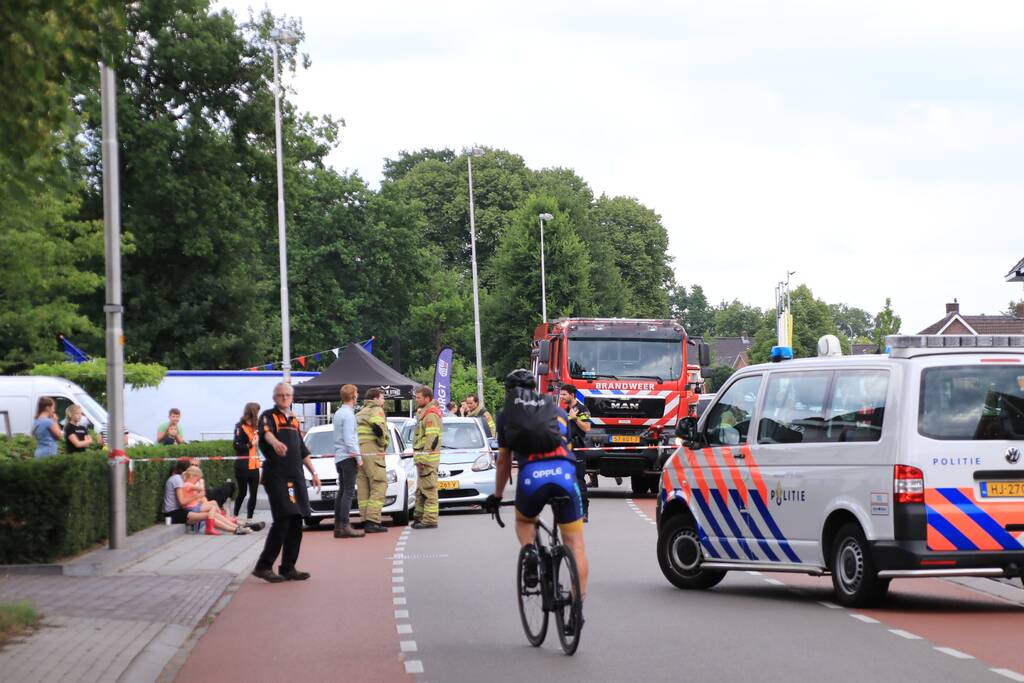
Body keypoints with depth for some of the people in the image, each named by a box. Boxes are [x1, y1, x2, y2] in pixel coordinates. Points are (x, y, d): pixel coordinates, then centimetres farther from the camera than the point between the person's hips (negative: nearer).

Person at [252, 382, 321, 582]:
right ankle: (263, 566, -10)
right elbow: (266, 432, -26)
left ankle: (288, 568, 12)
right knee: (283, 521, -15)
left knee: (296, 523, 5)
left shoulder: (294, 420, 20)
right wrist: (276, 443, -48)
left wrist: (313, 472, 23)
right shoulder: (269, 416, -3)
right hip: (276, 475, -7)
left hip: (296, 476, 7)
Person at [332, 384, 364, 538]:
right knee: (348, 492, -11)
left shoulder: (338, 413, 15)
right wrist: (358, 457, -13)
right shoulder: (348, 414, -14)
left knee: (342, 491, 11)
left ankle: (338, 526, 11)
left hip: (339, 458, 9)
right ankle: (345, 526, -16)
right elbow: (349, 440, -18)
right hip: (348, 456, -9)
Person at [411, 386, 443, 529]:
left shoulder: (431, 415, -15)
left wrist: (424, 459, -24)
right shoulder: (423, 413, 18)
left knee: (429, 489, -9)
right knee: (421, 490, 17)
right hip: (422, 457, 11)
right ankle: (420, 517, 25)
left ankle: (430, 519, -9)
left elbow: (432, 438, -22)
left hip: (428, 458, -11)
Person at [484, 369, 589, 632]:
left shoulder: (507, 415, 20)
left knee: (524, 521, 30)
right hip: (564, 472, 1)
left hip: (531, 475, -1)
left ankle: (530, 553, 0)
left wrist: (497, 496, 35)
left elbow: (504, 461, 23)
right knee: (575, 543, 7)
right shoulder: (558, 411, 27)